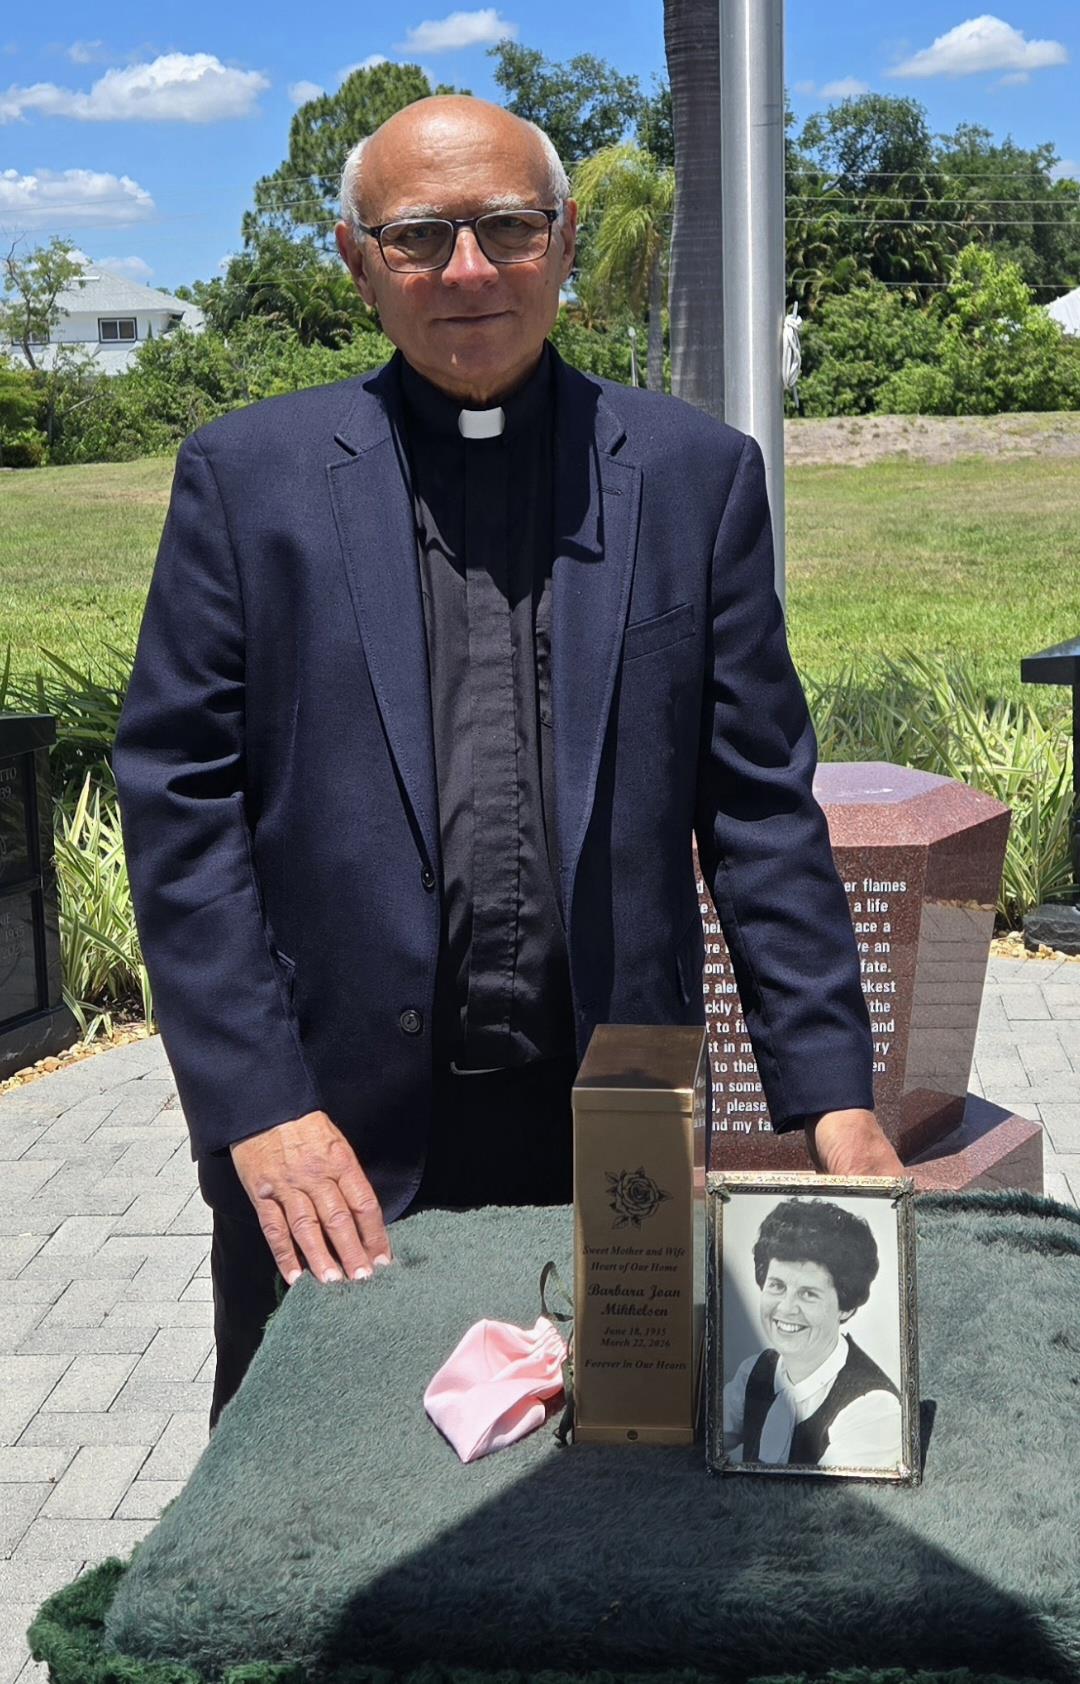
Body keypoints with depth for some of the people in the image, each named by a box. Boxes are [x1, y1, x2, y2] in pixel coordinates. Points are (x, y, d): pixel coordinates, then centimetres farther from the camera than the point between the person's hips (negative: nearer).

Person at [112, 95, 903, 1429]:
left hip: (611, 1129, 1)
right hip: (334, 1139, 0)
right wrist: (257, 1110, -10)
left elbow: (760, 806, 3)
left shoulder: (696, 474, 4)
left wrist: (834, 1096, -3)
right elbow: (179, 801, -2)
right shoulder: (248, 476, 2)